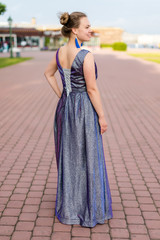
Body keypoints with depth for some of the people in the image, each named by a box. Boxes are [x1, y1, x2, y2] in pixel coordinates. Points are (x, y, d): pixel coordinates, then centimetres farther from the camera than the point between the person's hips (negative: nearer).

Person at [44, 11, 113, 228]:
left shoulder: (60, 52, 4)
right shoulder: (86, 56, -20)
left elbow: (48, 73, 18)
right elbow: (92, 89, -18)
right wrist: (102, 117, -9)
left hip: (64, 108, 8)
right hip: (84, 109, -8)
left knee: (67, 158, 17)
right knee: (87, 159, 5)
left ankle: (68, 208, 33)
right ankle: (89, 210, 19)